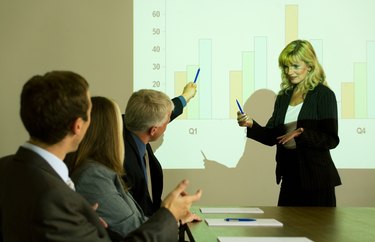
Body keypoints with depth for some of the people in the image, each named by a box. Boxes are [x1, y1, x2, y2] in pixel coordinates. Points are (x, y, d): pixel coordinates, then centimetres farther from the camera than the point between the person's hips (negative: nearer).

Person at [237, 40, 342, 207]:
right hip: (290, 178, 6)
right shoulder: (284, 96, 11)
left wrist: (302, 134, -25)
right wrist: (251, 125, -8)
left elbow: (331, 140, -11)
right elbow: (271, 137, 9)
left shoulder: (323, 95, -6)